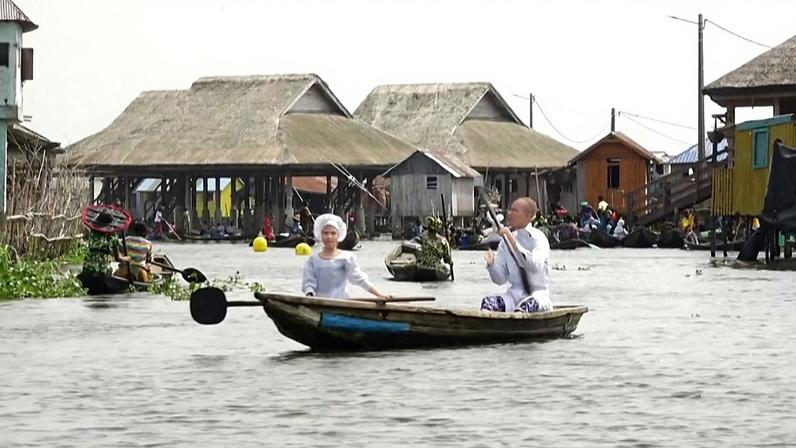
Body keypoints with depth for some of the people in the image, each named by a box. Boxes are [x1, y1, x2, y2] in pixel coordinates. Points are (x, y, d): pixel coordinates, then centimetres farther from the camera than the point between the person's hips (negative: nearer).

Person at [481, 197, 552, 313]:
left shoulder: (538, 238, -3)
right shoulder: (506, 241, 11)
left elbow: (535, 266, -23)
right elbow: (500, 279, 10)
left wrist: (514, 243, -26)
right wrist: (491, 264, -11)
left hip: (537, 293, -5)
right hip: (514, 293, 5)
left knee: (527, 304, -39)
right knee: (487, 301, -25)